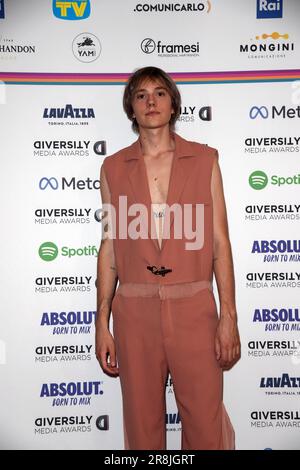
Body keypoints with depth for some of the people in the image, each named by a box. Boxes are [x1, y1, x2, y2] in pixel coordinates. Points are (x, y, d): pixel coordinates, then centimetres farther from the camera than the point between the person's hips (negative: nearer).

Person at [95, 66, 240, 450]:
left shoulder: (204, 160, 3)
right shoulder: (114, 167, 5)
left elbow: (220, 242, 1)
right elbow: (109, 247, 6)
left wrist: (229, 316, -4)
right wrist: (102, 323, 3)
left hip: (194, 308, -1)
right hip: (135, 311, 1)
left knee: (206, 429, 7)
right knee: (143, 425, 14)